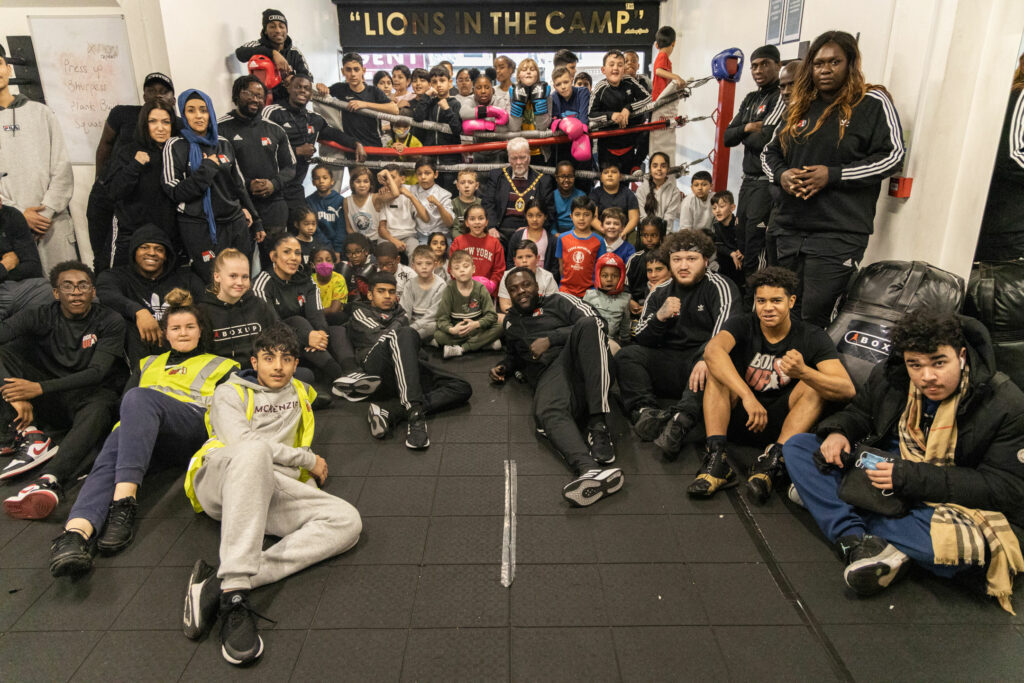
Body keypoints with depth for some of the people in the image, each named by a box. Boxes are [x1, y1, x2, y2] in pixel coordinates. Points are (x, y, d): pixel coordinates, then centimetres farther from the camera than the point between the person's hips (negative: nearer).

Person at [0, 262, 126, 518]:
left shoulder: (110, 322, -3)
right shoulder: (40, 317, 3)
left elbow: (97, 372, -13)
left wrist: (40, 388, -25)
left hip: (89, 395, -3)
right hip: (49, 401, 3)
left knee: (97, 410, -38)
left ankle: (50, 480, -61)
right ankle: (31, 437, -30)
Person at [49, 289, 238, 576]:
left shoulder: (221, 366, 26)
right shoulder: (148, 365, 35)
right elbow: (122, 404, 23)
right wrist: (131, 425, 1)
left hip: (198, 432, -3)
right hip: (145, 436, 3)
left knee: (139, 398, -33)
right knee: (113, 452, -33)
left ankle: (124, 502, -46)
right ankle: (77, 531, -57)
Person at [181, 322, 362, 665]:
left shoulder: (300, 392, 27)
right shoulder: (230, 392, 12)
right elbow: (242, 440, -4)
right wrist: (308, 459, -1)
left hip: (269, 492, 5)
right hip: (221, 479, -4)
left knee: (347, 521, -24)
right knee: (255, 449, -41)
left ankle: (219, 583, -35)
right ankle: (234, 591, -47)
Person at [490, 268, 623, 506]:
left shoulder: (558, 301, 21)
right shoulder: (510, 321, 34)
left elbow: (595, 323, 5)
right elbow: (515, 355, 48)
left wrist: (551, 339, -2)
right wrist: (504, 368, 25)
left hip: (581, 363, -1)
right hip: (549, 374, 1)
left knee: (587, 324, -35)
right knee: (548, 413, -36)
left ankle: (598, 426, -43)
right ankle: (589, 470, -66)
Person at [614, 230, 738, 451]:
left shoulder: (719, 287, 0)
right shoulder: (659, 293, 13)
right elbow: (640, 339, 7)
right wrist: (659, 317, -13)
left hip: (701, 366, -4)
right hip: (669, 363, 5)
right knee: (626, 355, -13)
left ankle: (680, 421, -49)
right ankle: (644, 412, -32)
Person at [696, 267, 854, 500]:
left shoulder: (811, 337, -7)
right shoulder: (743, 325, -7)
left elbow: (847, 390, -21)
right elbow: (712, 350, -32)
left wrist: (803, 372, -41)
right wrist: (747, 396, -44)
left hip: (782, 420, 0)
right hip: (739, 416, 0)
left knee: (817, 380, -21)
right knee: (718, 366, -21)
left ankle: (773, 460, -34)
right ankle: (716, 458, -34)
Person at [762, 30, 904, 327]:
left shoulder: (872, 103, 0)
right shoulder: (799, 108, 16)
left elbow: (892, 156, -6)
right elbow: (770, 151, 22)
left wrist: (832, 175, -15)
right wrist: (780, 175, -1)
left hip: (838, 235, -5)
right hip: (790, 229, 6)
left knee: (814, 319, -7)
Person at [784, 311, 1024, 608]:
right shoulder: (889, 377, -4)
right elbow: (858, 413, 16)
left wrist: (911, 477, -28)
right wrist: (837, 431, -11)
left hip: (953, 499, -4)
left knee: (973, 545, -41)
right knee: (797, 446, -8)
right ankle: (857, 542, -25)